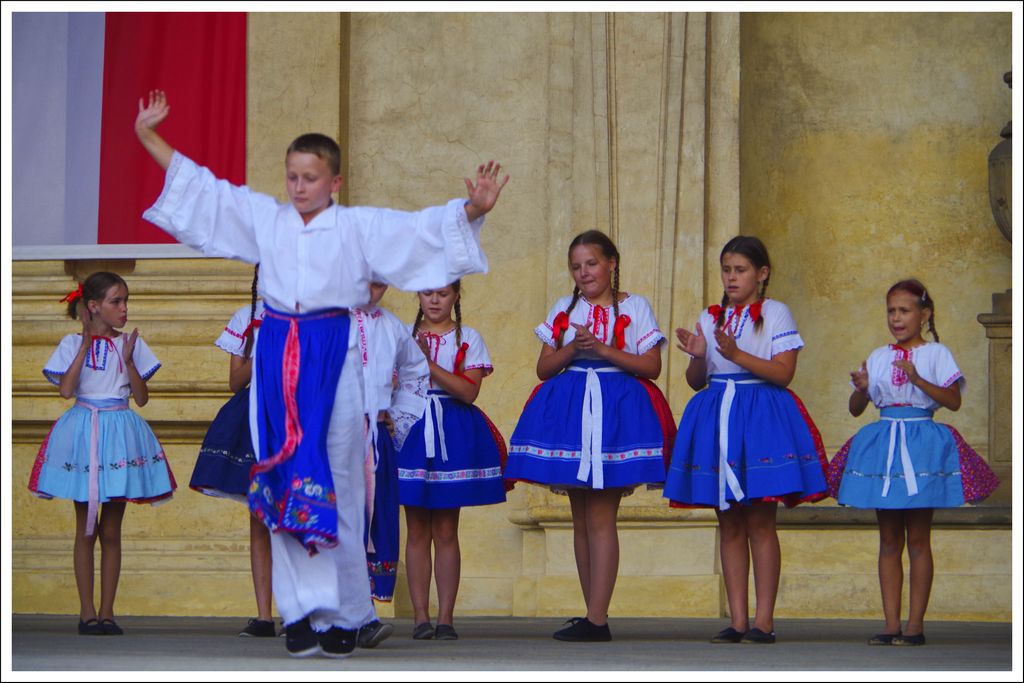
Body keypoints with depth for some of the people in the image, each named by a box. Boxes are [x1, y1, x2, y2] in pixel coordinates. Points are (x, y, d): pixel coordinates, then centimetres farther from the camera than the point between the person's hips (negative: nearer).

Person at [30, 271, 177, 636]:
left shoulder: (131, 344, 5)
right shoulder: (72, 344, 0)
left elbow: (142, 398, 1)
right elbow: (66, 390, -13)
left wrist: (128, 359, -12)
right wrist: (86, 345, -13)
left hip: (119, 433, 1)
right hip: (84, 433, -1)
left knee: (111, 531, 3)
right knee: (85, 530, 3)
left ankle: (106, 612, 8)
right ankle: (87, 612, 8)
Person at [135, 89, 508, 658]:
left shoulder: (358, 227, 2)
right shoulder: (265, 217, 11)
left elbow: (421, 229, -6)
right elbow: (201, 186, 15)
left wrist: (472, 211, -23)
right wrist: (147, 135, 15)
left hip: (333, 357, -3)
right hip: (277, 355, 3)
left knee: (335, 482, -4)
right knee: (285, 481, 2)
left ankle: (342, 612, 3)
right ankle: (302, 610, 7)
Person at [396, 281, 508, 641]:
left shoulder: (468, 338, 5)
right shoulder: (403, 336, 10)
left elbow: (469, 391, -9)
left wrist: (429, 363, -16)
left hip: (454, 434, -1)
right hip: (411, 429, 1)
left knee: (446, 532, 1)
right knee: (417, 531, 1)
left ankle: (445, 617, 3)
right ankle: (420, 616, 3)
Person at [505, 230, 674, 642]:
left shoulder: (634, 307, 3)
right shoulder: (564, 309, 15)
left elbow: (651, 366, -4)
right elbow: (543, 368, 10)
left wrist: (603, 349, -13)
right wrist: (572, 349, -8)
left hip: (617, 409, -5)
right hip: (570, 410, 5)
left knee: (600, 518, -11)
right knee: (581, 519, 7)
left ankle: (597, 619, -13)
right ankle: (593, 616, 13)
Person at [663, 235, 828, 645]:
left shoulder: (775, 314, 1)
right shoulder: (710, 318, 14)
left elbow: (783, 372, -10)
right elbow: (697, 381, 13)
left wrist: (736, 355, -18)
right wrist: (698, 357, -8)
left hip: (761, 418, -5)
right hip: (717, 417, 5)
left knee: (760, 523, -6)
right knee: (729, 524, 5)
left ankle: (763, 621, -3)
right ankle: (737, 620, 8)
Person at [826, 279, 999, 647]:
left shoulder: (935, 354, 0)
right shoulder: (878, 357, 12)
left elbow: (953, 400, -11)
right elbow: (856, 409, 12)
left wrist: (918, 379, -22)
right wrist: (861, 388, -9)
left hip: (921, 444, -4)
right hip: (883, 444, 4)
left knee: (917, 539, -2)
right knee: (889, 540, 5)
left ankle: (915, 625, 2)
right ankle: (891, 624, 8)